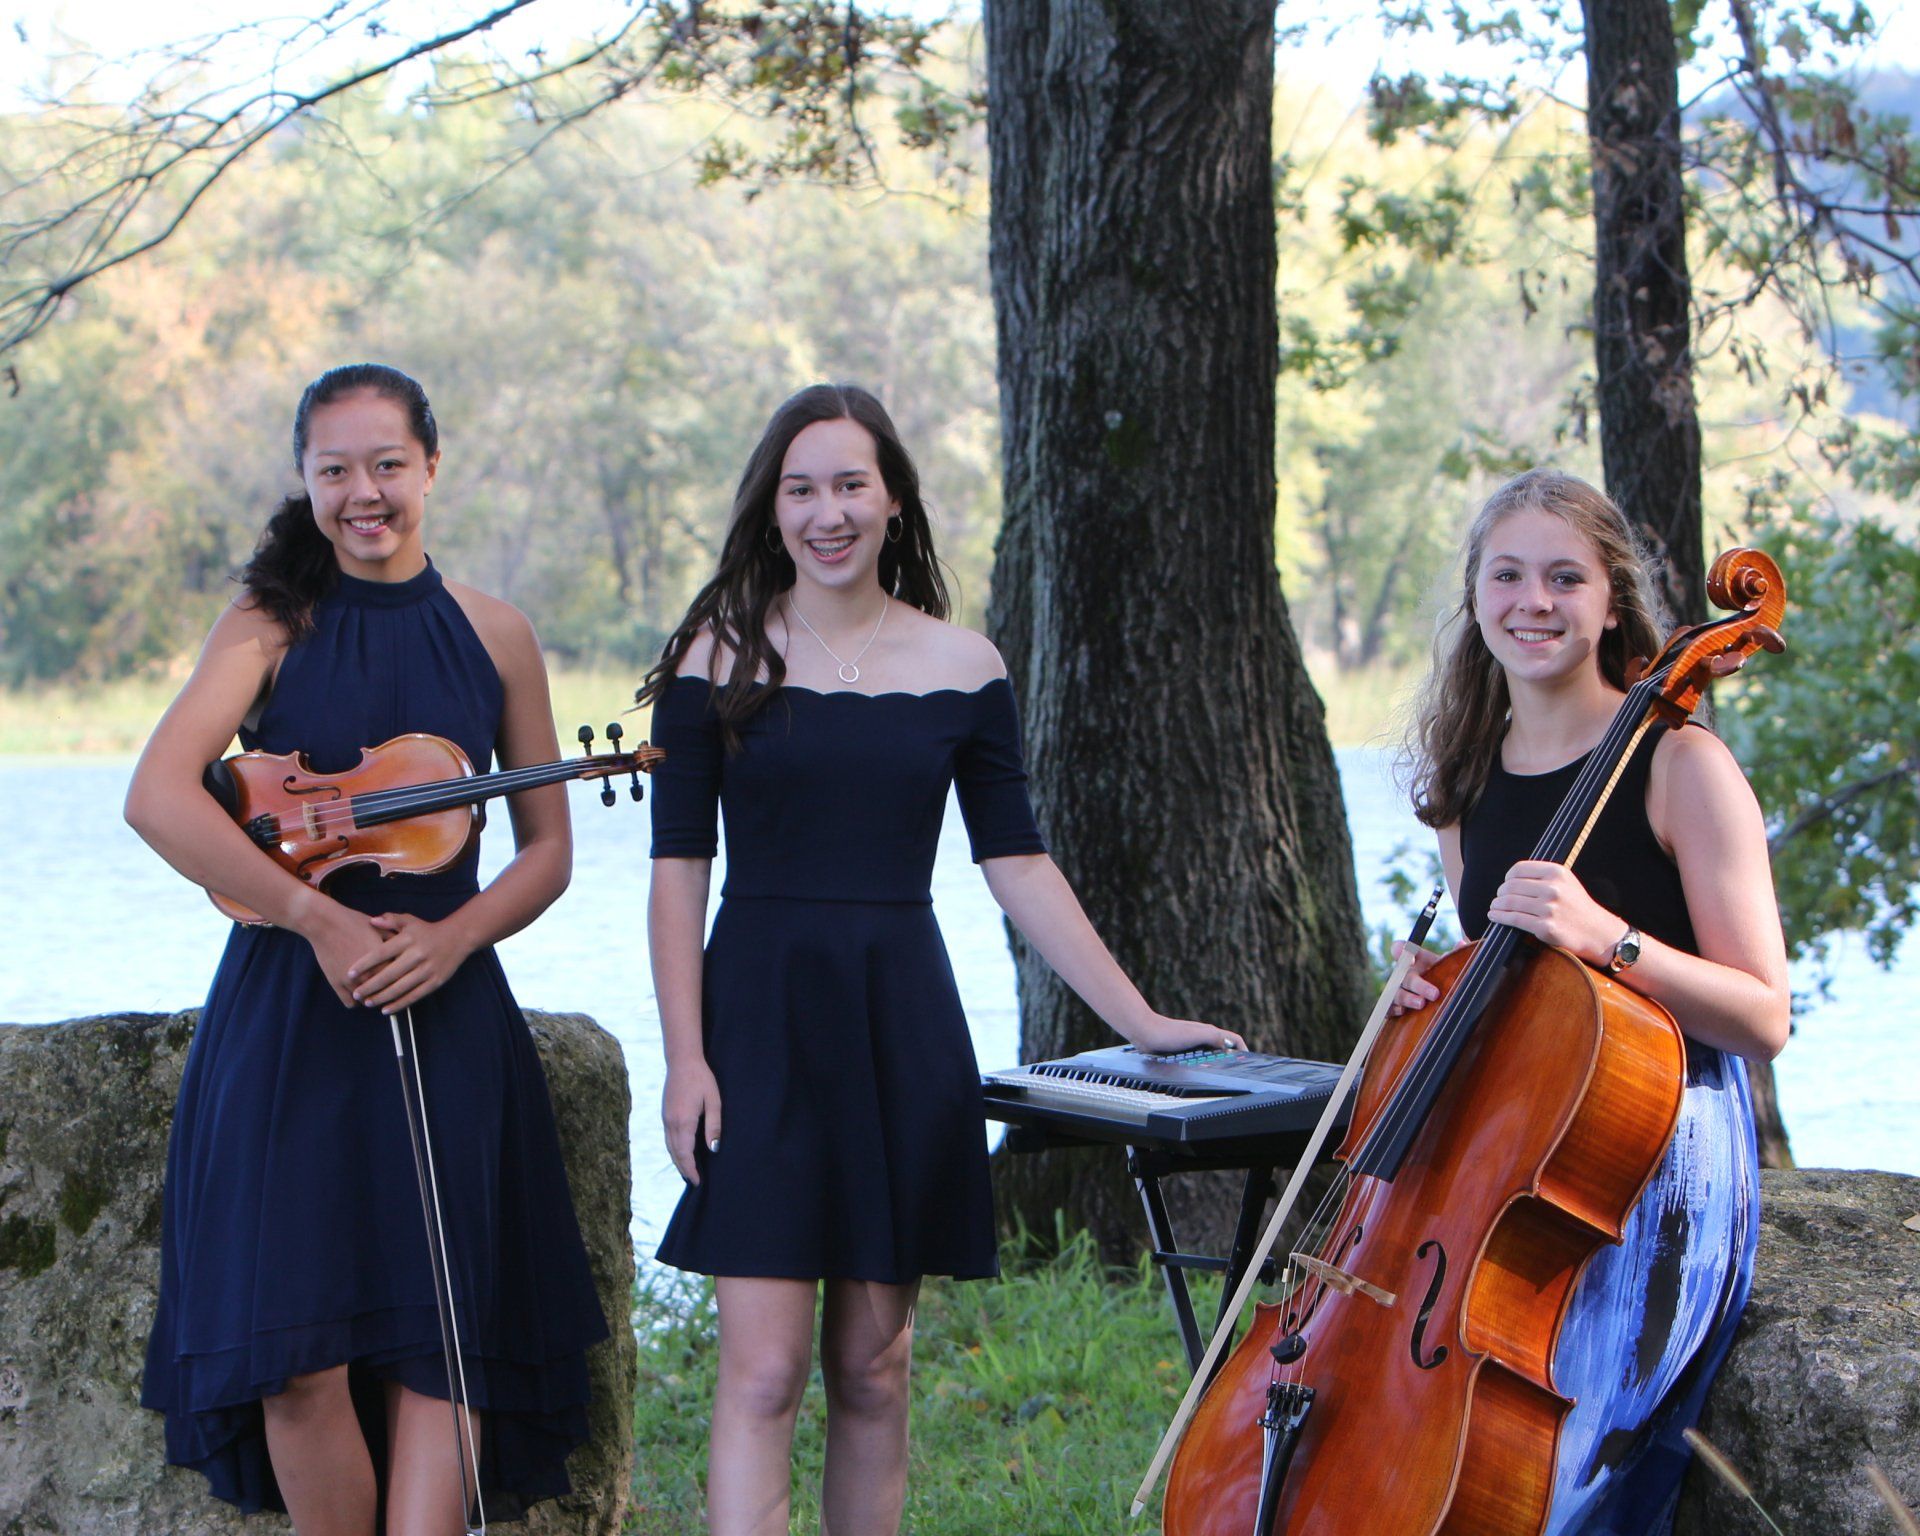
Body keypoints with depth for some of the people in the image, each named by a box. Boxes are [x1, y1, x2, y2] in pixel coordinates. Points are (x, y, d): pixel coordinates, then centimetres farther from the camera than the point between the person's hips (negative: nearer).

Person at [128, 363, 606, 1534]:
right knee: (297, 1355, -4)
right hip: (287, 1013, -1)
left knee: (437, 1342, -2)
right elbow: (158, 798, -16)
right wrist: (319, 918, -20)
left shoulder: (494, 637, 7)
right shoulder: (272, 627, 0)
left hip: (448, 1013, 2)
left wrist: (453, 936, -9)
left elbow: (548, 849, 10)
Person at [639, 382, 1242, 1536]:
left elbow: (1019, 867, 7)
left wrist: (1140, 1019, 3)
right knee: (764, 1368, -9)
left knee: (874, 1366, 7)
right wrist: (685, 1055, -9)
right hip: (763, 1020, -2)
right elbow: (679, 867, -1)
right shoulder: (720, 660, 0)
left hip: (903, 1029, 3)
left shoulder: (962, 667, 5)